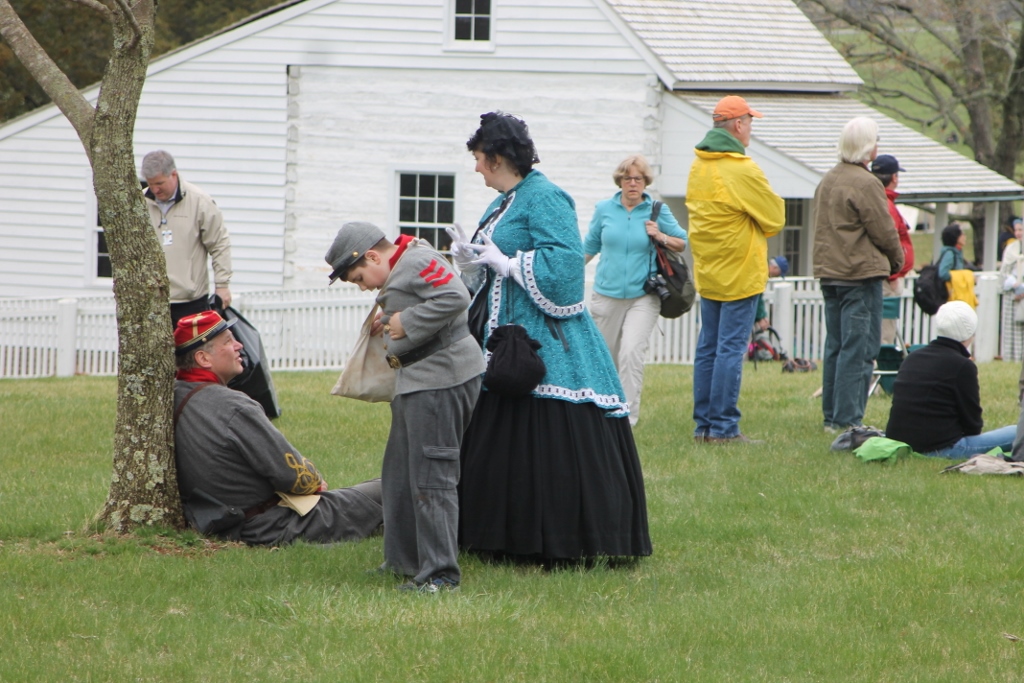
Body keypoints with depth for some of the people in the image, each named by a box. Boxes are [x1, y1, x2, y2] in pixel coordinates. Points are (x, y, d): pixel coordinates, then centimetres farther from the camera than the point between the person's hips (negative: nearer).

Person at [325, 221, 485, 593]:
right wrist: (388, 320, 8)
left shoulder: (417, 262, -14)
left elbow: (456, 297, -27)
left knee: (431, 475, -11)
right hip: (415, 382, 11)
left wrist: (407, 322, -20)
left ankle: (440, 572, -10)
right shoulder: (397, 274, 19)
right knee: (400, 474, 18)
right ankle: (404, 560, 28)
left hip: (441, 378, -11)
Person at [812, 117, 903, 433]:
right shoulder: (865, 184, -16)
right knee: (859, 349, -6)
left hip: (829, 273, 9)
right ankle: (847, 419, -8)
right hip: (861, 275, -9)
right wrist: (896, 260, 6)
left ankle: (832, 417, 17)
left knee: (835, 347, 14)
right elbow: (884, 232, -14)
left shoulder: (826, 181, 12)